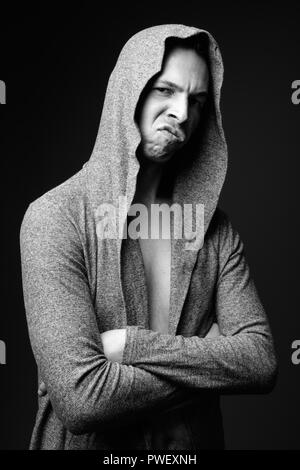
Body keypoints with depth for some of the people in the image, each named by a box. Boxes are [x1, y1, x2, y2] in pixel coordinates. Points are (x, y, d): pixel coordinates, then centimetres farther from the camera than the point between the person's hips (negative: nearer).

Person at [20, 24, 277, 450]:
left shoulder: (215, 226, -6)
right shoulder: (54, 218, -19)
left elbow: (262, 362, -13)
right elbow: (81, 398, -27)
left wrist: (132, 344, -23)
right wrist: (212, 357, -18)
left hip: (197, 442, 4)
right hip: (90, 443, -3)